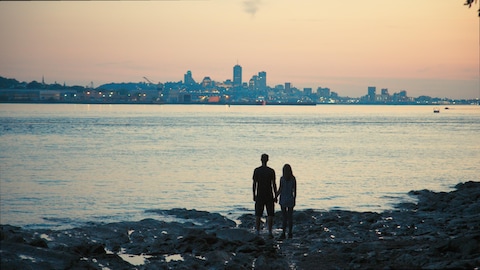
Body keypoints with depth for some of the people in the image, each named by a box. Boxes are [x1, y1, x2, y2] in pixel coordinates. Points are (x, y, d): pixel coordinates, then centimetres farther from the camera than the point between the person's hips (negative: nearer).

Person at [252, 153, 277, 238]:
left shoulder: (256, 170, -1)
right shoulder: (271, 171, -5)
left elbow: (254, 184, 0)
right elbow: (273, 184, -5)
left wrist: (254, 195, 8)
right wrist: (275, 196, 1)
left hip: (259, 196, 1)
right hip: (269, 195, -1)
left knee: (258, 215, 6)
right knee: (270, 215, 5)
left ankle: (257, 233, 5)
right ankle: (270, 232, -2)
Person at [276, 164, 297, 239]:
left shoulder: (282, 178, -9)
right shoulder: (293, 178, -2)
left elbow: (280, 190, -10)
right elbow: (295, 190, 1)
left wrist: (275, 197, 2)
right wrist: (294, 200, 9)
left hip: (283, 199, -2)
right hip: (290, 199, 2)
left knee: (284, 217, 0)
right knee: (290, 216, 10)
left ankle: (283, 233, -8)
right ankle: (290, 233, 11)